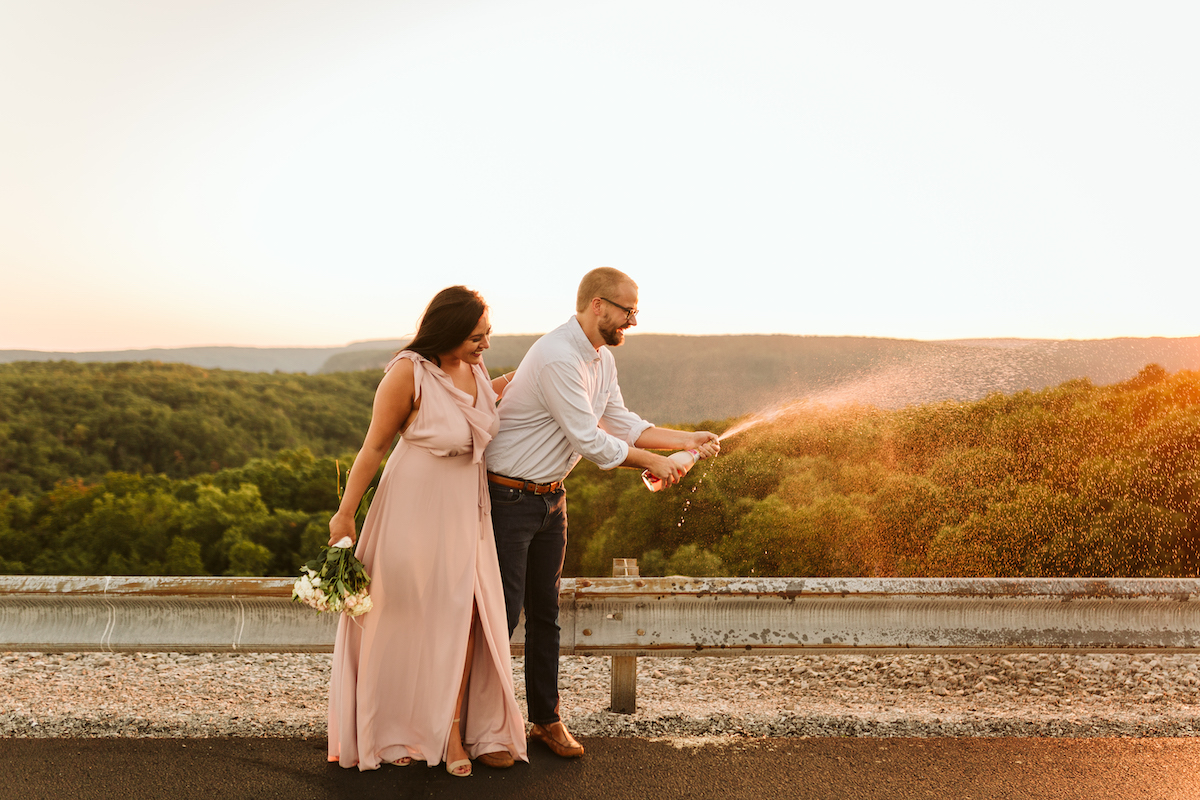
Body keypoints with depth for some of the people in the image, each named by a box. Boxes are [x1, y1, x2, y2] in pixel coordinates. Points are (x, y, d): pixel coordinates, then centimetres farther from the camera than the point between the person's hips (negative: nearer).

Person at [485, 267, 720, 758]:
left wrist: (685, 439, 4)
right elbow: (591, 442, -23)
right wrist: (653, 461, -11)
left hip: (550, 497, 9)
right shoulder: (558, 358, -25)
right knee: (504, 612, -2)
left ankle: (546, 719, 26)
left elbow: (622, 424, 12)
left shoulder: (602, 359, 7)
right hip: (508, 498, -9)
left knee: (545, 612, 14)